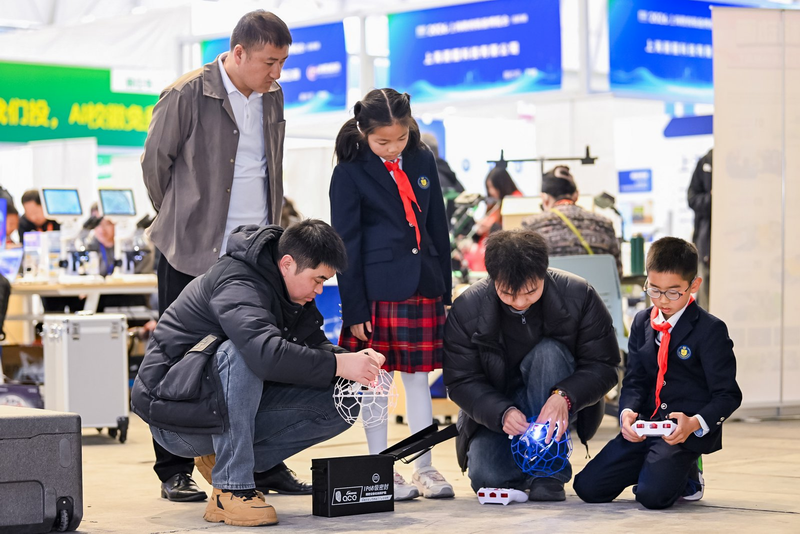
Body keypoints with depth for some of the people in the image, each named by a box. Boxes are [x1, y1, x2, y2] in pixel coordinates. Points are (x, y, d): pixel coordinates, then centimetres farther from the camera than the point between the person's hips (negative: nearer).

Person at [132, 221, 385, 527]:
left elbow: (314, 344, 7)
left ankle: (223, 459, 3)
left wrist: (355, 360, -13)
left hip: (234, 409, 8)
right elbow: (267, 353, -40)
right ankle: (231, 489, -29)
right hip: (175, 408, -8)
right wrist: (338, 364, -33)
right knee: (237, 352, -37)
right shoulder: (237, 284, -24)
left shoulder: (292, 291, 4)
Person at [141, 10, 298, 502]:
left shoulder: (273, 98, 10)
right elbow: (155, 162, 0)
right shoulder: (186, 96, -9)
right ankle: (175, 473, 10)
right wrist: (183, 222, 9)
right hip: (194, 254, -5)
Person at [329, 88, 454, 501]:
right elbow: (347, 245, -7)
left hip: (423, 288, 4)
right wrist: (354, 308, -10)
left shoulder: (422, 161, 7)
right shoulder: (350, 174, -6)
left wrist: (444, 287, 9)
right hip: (377, 291, -4)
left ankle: (424, 468, 17)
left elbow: (438, 227, 12)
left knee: (418, 376, 10)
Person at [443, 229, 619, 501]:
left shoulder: (578, 296, -18)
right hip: (494, 409, 0)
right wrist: (502, 413, -31)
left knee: (548, 353, -31)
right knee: (485, 476, -26)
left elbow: (603, 366, -15)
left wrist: (564, 397, -35)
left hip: (554, 405, 0)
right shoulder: (466, 310, -16)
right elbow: (460, 382, -12)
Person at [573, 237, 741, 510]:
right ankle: (653, 464, 16)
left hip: (687, 431, -6)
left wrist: (695, 423, -26)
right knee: (587, 487, -6)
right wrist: (628, 412, -14)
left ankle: (686, 476, 6)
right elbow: (634, 381, 9)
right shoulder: (642, 323, 11)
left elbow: (727, 395, -8)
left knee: (652, 493, -29)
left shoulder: (710, 330, -7)